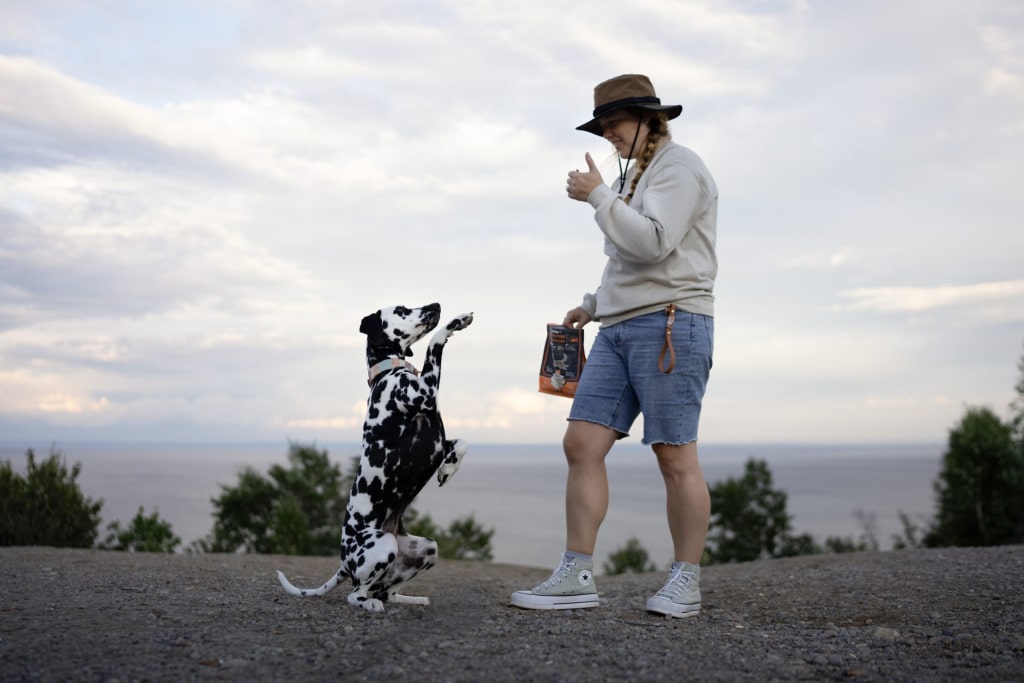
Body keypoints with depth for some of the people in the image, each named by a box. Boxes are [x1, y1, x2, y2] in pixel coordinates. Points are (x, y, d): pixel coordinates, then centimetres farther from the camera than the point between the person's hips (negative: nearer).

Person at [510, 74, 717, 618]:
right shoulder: (636, 176, 24)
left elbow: (651, 243, -20)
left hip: (671, 325, -9)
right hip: (619, 328, 9)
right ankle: (577, 577, 0)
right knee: (582, 443, -1)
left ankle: (686, 583, 6)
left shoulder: (678, 167, -4)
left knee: (674, 455, -5)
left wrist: (597, 196, -12)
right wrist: (593, 306, 21)